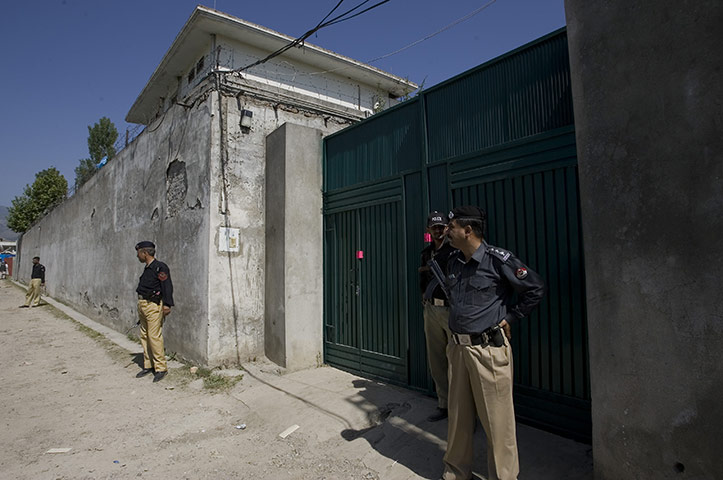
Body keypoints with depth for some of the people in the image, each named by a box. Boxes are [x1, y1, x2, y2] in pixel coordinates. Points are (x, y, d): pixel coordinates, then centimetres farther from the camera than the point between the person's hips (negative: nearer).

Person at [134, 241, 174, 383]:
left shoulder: (160, 267, -13)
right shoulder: (147, 268, 16)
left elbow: (167, 286, -22)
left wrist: (167, 305, -31)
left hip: (153, 305, -9)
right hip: (142, 305, 10)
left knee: (155, 336, -9)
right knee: (144, 336, 13)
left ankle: (161, 368, 1)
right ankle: (148, 365, 24)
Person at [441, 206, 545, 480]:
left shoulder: (498, 260, -12)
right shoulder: (453, 262, 8)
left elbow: (536, 288, -6)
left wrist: (509, 317, -4)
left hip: (489, 349, -6)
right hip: (457, 347, 7)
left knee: (497, 419, 5)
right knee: (458, 415, 17)